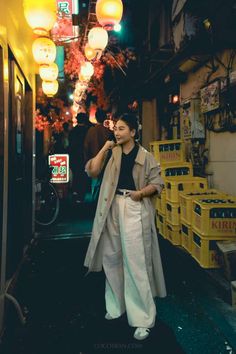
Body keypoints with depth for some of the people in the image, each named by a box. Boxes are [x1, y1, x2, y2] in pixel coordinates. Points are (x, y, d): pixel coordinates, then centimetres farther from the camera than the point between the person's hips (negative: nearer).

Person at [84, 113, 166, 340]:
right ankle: (116, 305, 32)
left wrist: (141, 192, -16)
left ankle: (142, 318, 6)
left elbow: (157, 184, 1)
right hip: (112, 207, 4)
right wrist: (104, 148, -6)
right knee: (111, 258, 12)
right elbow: (92, 171, -2)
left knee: (135, 262, -5)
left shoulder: (145, 156, 0)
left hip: (134, 209, -4)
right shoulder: (111, 153, 8)